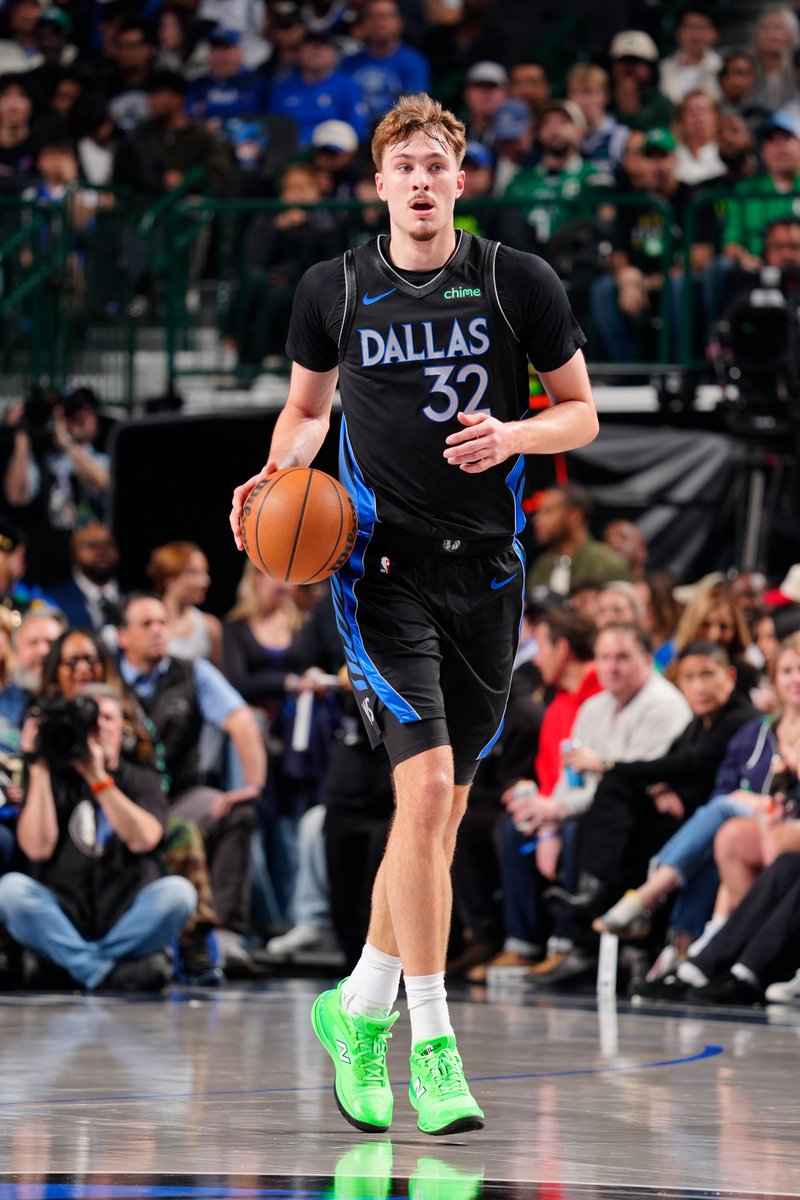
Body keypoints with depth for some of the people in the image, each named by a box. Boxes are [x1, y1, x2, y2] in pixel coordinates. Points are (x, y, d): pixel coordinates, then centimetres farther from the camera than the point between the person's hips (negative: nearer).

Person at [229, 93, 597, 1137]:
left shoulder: (518, 282, 2)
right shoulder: (333, 291, 3)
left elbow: (581, 411, 7)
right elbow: (308, 404, 19)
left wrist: (512, 434, -13)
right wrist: (280, 472, -1)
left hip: (487, 569, 2)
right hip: (382, 564, -2)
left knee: (445, 807, 9)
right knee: (425, 787, -18)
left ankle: (360, 1008, 28)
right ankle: (431, 1046, -15)